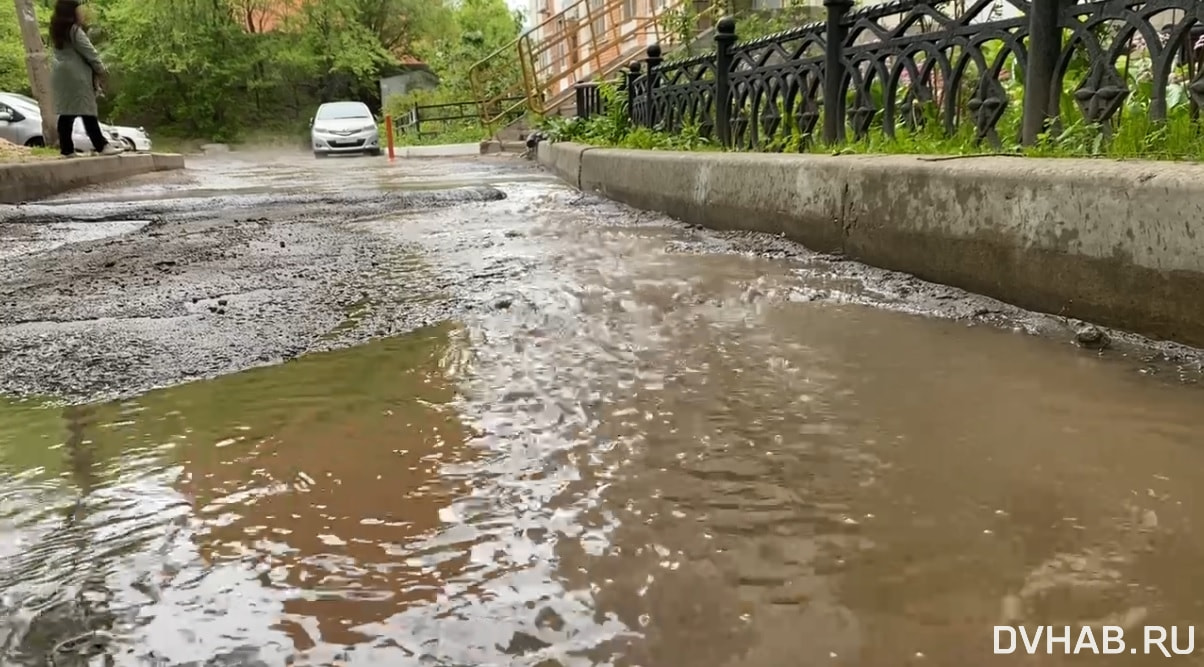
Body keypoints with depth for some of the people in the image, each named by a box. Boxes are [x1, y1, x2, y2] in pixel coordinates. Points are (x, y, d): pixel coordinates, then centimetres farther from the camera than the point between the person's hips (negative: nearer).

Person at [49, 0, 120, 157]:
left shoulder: (56, 31, 15)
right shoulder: (74, 30, -10)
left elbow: (63, 53, 10)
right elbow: (88, 51, -10)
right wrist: (100, 69, 0)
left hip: (60, 74, 8)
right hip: (76, 74, -8)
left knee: (66, 112, 6)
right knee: (87, 111, -8)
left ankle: (67, 149, 6)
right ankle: (102, 146, -8)